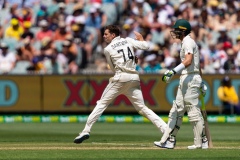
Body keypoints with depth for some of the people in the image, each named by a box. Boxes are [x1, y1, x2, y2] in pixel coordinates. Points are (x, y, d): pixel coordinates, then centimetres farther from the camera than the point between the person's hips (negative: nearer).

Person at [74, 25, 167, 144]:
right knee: (142, 108, 8)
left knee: (102, 103, 2)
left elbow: (113, 68, 11)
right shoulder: (128, 41, 13)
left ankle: (86, 130, -6)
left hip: (120, 77, -4)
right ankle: (166, 129, -3)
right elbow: (146, 46, 5)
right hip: (134, 78, 4)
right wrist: (140, 38, 25)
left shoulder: (108, 49, 6)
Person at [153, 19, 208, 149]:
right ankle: (169, 141, 8)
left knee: (193, 111, -8)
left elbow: (188, 61, -28)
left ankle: (201, 142, -4)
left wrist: (173, 71, -36)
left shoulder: (188, 42, -11)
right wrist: (201, 82, 28)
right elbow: (197, 65, 24)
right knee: (176, 110, 8)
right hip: (185, 80, 11)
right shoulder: (187, 42, 20)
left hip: (190, 79, -11)